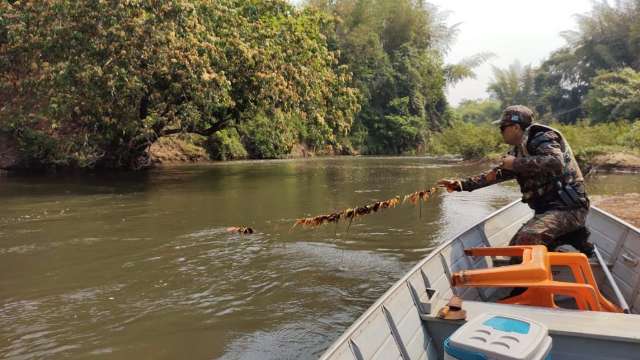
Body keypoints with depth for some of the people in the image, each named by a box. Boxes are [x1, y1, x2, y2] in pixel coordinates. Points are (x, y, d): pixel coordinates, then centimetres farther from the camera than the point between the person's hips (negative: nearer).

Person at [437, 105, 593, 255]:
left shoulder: (542, 138, -13)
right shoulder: (519, 150, 13)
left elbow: (556, 162, -32)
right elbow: (497, 173, 15)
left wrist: (517, 163, -23)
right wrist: (461, 184, 7)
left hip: (568, 208, -9)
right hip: (548, 208, 10)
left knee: (527, 238, -31)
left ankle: (572, 237, -7)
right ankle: (568, 235, 8)